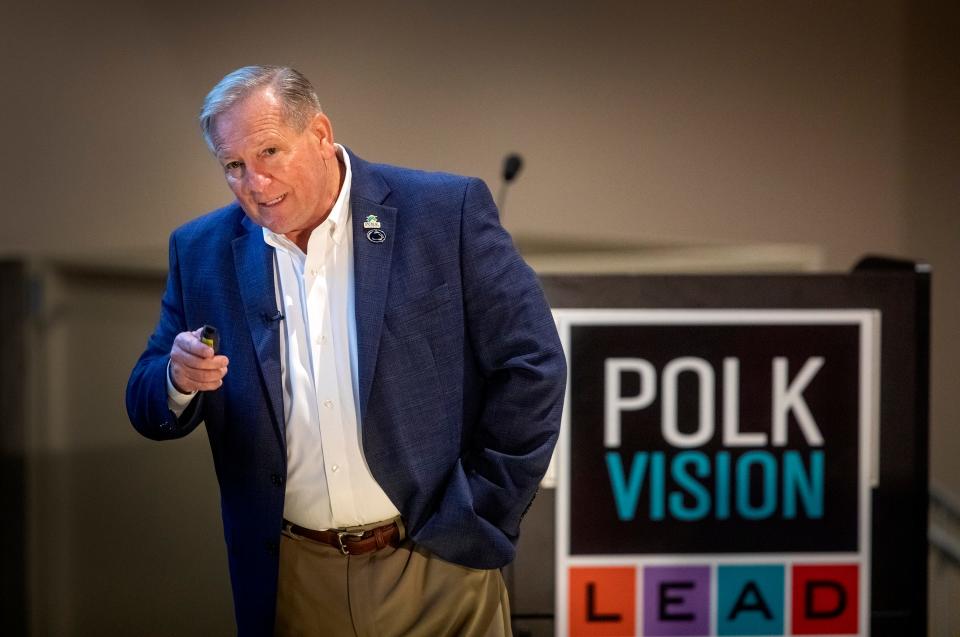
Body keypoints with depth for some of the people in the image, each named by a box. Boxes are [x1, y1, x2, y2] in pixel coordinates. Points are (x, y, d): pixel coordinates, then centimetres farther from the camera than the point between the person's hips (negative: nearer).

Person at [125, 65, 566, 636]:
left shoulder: (446, 213, -7)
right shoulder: (203, 251, 3)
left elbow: (532, 366, -5)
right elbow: (149, 410, 7)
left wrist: (481, 520, -7)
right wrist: (179, 380, -15)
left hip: (434, 564, -3)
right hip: (293, 583, 3)